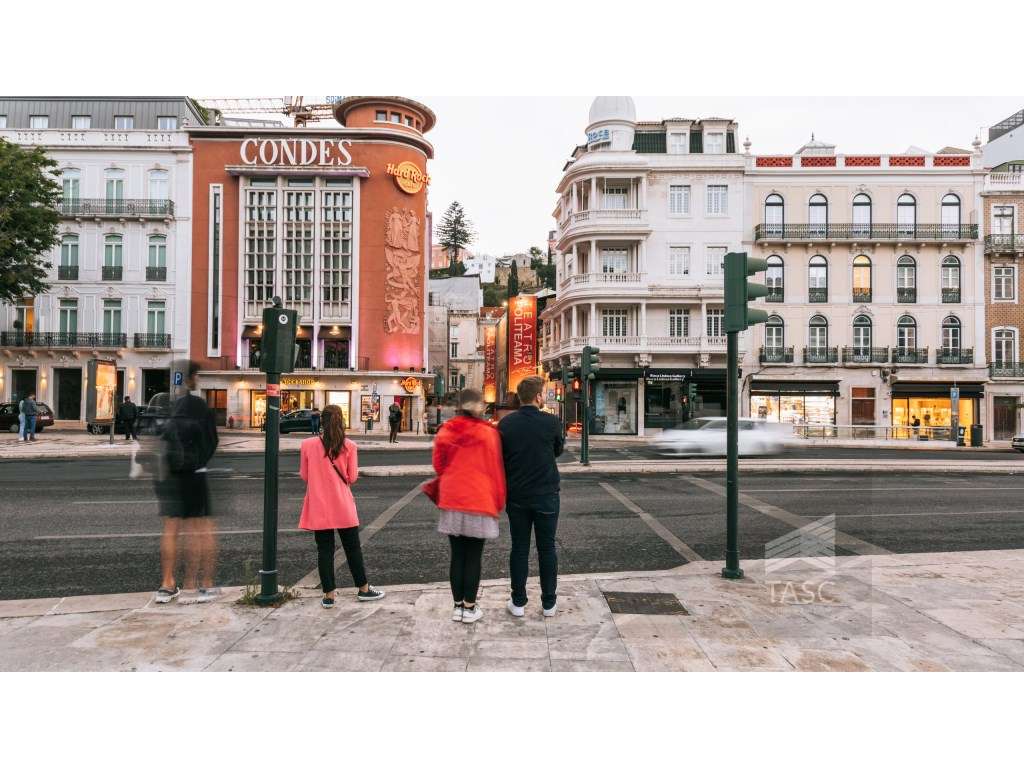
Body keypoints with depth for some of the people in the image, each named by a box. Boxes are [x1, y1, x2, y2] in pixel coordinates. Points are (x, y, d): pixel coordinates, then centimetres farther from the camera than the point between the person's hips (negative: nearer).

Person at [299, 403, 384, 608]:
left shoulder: (307, 445, -7)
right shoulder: (349, 446, -9)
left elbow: (304, 475, 1)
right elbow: (352, 477, -5)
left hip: (319, 507, 1)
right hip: (343, 506, 0)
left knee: (324, 550, 9)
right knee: (352, 547, 13)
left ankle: (328, 595, 13)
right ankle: (363, 589, 24)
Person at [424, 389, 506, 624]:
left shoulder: (445, 431, 1)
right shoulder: (488, 433, -8)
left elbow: (438, 465, 9)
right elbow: (495, 470, -5)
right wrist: (498, 502, 6)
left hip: (451, 501, 3)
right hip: (479, 501, -3)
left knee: (457, 556, 13)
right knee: (474, 557, 6)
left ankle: (458, 605, 21)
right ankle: (470, 608, 14)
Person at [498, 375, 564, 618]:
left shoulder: (505, 424, -4)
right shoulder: (551, 422, -11)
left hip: (516, 497, 2)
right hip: (546, 495, -2)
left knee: (519, 549, 11)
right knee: (547, 549, 9)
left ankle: (518, 603, 17)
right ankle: (549, 603, 18)